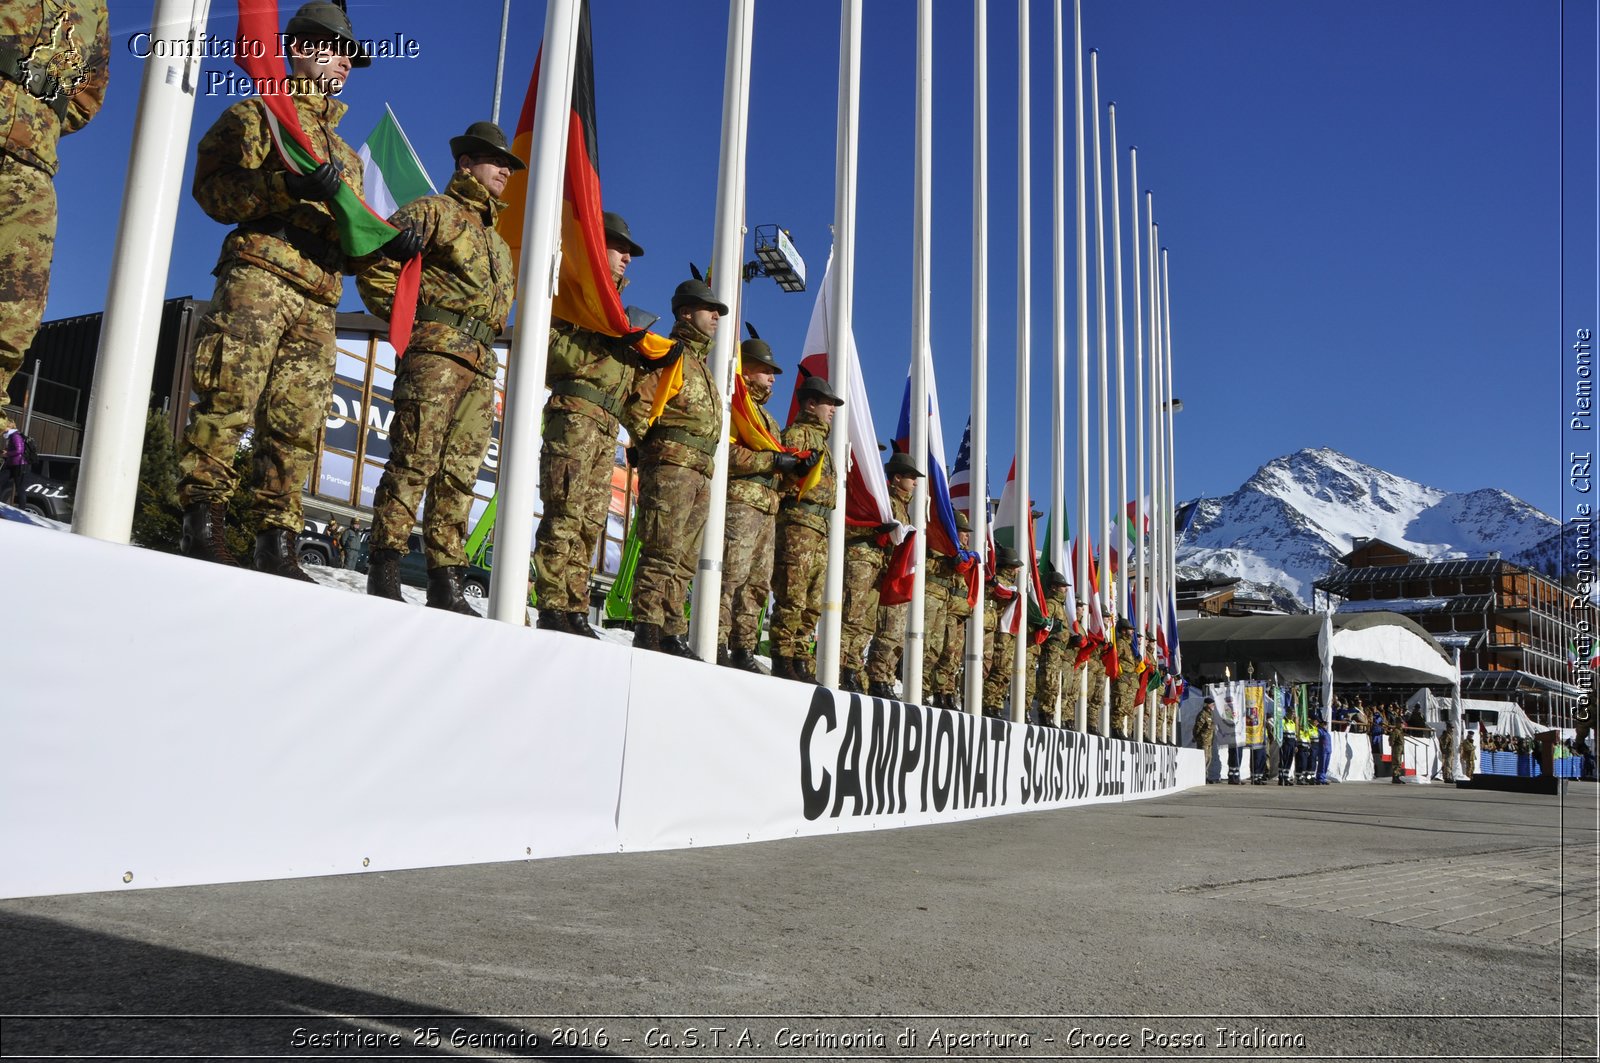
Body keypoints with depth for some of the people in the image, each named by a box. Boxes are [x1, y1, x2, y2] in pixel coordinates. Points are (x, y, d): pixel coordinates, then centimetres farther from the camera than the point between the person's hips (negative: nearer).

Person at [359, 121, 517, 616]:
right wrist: (406, 318, -4)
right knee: (414, 461, -12)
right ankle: (385, 571, -10)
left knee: (459, 475, 3)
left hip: (481, 367, 7)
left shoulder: (499, 244, 28)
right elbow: (376, 263, -3)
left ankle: (446, 582, 4)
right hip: (436, 351, -7)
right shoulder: (433, 211, 6)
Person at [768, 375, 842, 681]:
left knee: (812, 604, 7)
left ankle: (800, 659, 11)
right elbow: (782, 476, -11)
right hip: (799, 521, -9)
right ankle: (784, 658, -11)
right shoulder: (796, 432, 1)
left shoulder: (820, 439, 29)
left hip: (820, 528, 9)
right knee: (792, 597, -12)